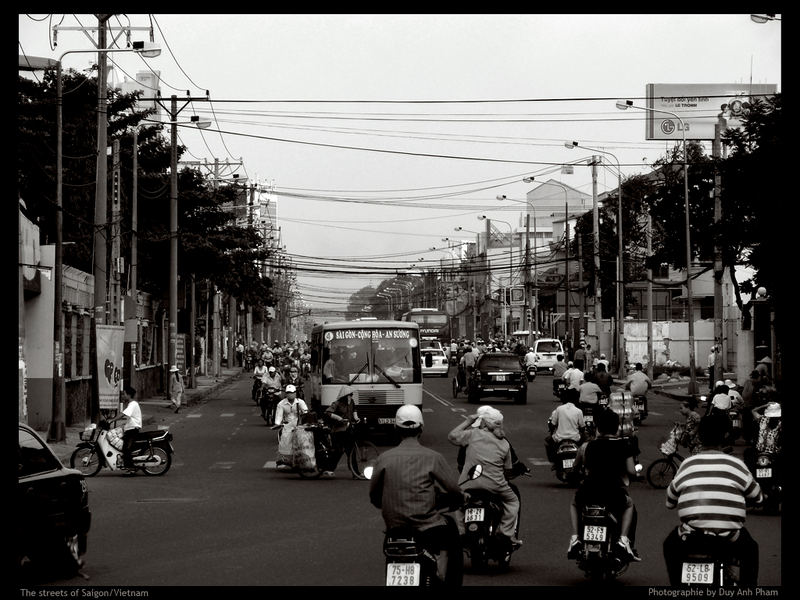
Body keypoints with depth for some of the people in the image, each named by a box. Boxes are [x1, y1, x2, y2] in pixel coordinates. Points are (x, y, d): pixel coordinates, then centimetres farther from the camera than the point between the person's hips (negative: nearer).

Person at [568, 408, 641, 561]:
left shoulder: (587, 446, 1)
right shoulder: (624, 446, 0)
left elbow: (575, 467, 12)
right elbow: (631, 472, -4)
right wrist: (635, 473, 20)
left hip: (588, 495, 1)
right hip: (615, 495, -1)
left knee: (574, 503, 35)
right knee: (629, 505, 34)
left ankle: (574, 538, 16)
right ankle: (624, 539, 11)